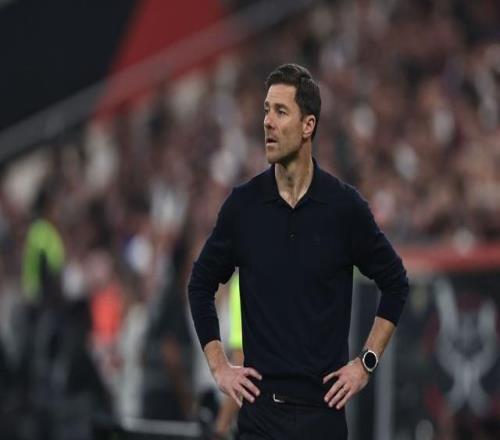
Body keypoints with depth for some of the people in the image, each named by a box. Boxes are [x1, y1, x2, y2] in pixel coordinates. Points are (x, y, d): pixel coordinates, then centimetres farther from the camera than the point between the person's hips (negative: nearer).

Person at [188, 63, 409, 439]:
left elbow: (395, 283, 8)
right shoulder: (243, 205, 2)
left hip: (322, 405, -1)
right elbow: (201, 285, 14)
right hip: (261, 405, 1)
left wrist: (366, 363, 2)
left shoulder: (344, 206, -2)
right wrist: (219, 366, 7)